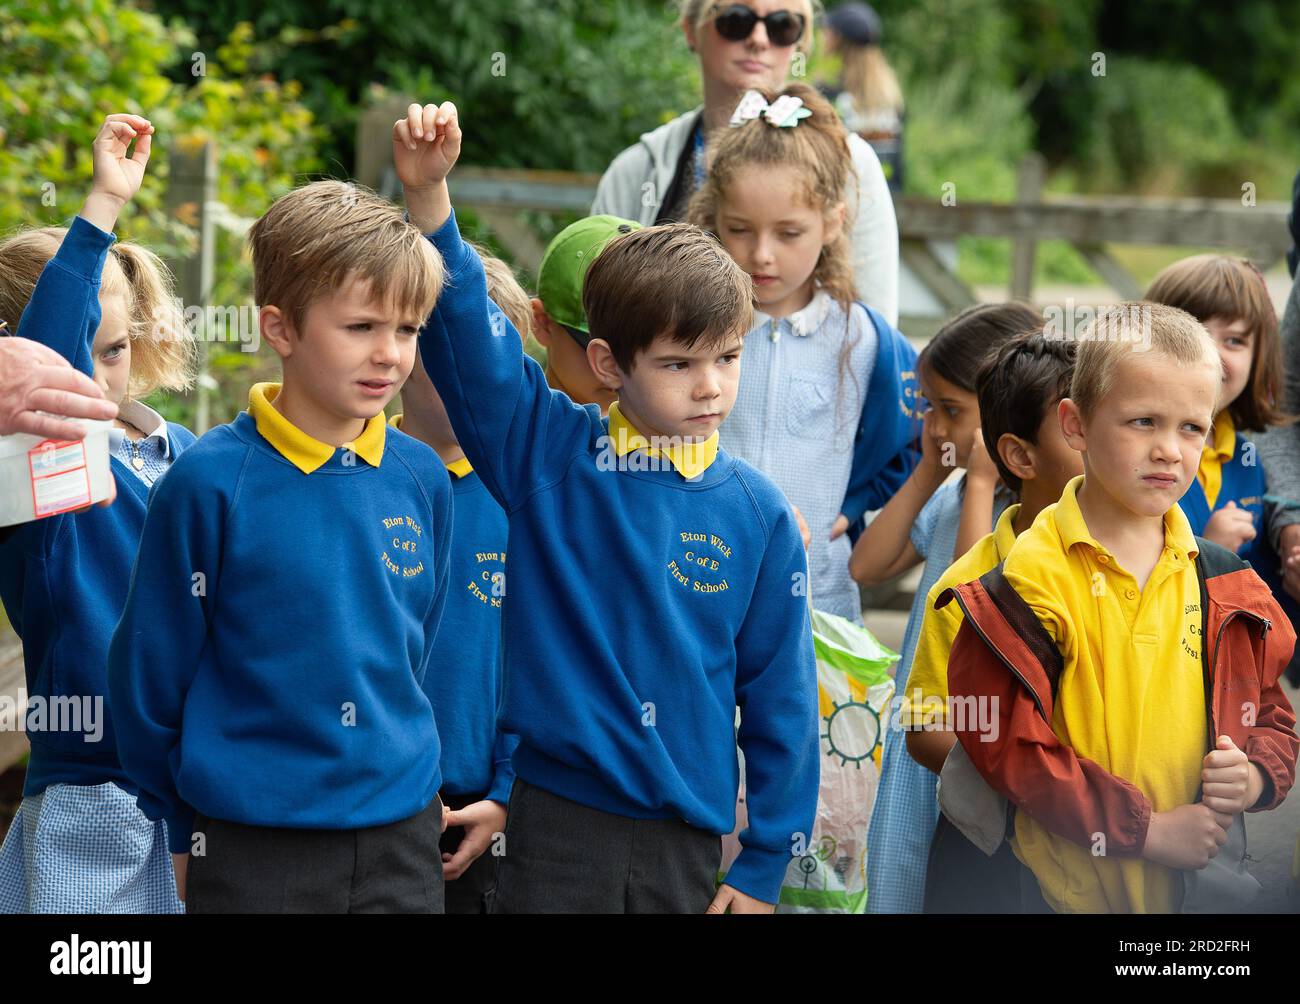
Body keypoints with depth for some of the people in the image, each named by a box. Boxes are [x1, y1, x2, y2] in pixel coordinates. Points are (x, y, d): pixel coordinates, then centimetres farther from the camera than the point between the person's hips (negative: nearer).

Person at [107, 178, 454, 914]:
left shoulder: (422, 479, 2)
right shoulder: (210, 482, -11)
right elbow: (150, 673, -3)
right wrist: (182, 828, 3)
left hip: (401, 843, 4)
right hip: (254, 851, -4)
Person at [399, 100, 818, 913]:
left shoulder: (757, 512, 0)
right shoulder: (546, 453, -1)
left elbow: (780, 695, 4)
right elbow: (463, 329, -9)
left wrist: (764, 866, 4)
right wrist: (429, 192, -24)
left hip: (686, 836, 1)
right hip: (555, 821, -1)